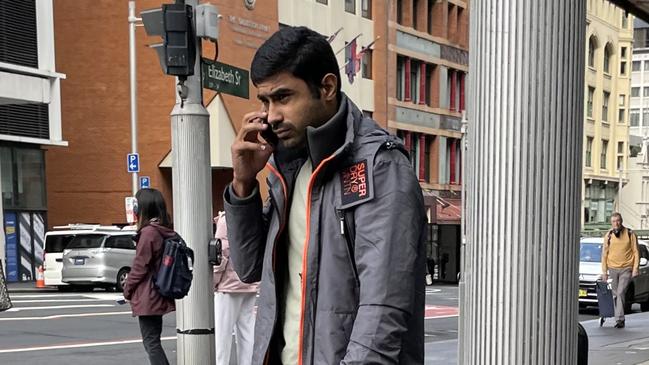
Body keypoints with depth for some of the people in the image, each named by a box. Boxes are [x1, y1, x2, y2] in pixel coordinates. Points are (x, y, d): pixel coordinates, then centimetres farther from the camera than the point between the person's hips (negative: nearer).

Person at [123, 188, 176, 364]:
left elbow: (140, 266, -16)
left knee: (151, 342, -4)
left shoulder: (148, 232, -19)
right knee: (153, 341, 17)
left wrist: (127, 289, -2)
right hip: (160, 296, 9)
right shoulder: (165, 232, 7)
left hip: (147, 297, -9)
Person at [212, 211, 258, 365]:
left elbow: (222, 253, -12)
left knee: (223, 332, -1)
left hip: (230, 283, -6)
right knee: (246, 330, 9)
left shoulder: (227, 219, -9)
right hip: (251, 284, 6)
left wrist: (213, 281, -6)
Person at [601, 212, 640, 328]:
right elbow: (604, 254, 8)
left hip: (626, 269, -3)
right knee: (616, 294, 6)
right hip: (612, 269, 3)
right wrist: (604, 272, 4)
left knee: (621, 293, -15)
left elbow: (635, 252, 1)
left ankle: (619, 319, -16)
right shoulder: (608, 236, 5)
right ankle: (621, 319, 17)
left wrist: (635, 269, -7)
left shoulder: (630, 234, -1)